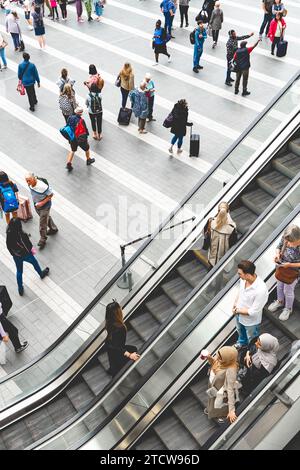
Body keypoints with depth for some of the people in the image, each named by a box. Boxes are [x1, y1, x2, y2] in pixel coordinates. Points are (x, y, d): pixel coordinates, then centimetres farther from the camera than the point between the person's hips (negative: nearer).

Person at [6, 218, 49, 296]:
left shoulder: (9, 234, -22)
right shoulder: (23, 235, -34)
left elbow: (8, 246, -7)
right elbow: (29, 245, -19)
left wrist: (13, 254, 11)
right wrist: (31, 249, 4)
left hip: (16, 256, 3)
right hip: (25, 254, -3)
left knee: (19, 271, 23)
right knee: (35, 263, 29)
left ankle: (20, 289, 35)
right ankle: (42, 274, 58)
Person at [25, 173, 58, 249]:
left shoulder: (42, 186, -36)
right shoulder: (30, 184, -13)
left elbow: (51, 195, -23)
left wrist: (42, 203, -27)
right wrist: (35, 202, 10)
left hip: (44, 206, -7)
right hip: (36, 205, 7)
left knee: (43, 223, 2)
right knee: (47, 217, 28)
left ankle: (43, 239, 19)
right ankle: (53, 229, 52)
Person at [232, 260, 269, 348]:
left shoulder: (261, 290, -42)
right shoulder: (243, 279, -21)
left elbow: (253, 312, -30)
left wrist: (237, 310, -19)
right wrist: (235, 304, -6)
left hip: (251, 321, -6)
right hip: (239, 315, 6)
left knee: (252, 340, 25)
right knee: (240, 331, 37)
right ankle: (242, 341, 68)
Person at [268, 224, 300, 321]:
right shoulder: (285, 238, -21)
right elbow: (279, 247, -1)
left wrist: (290, 265, -29)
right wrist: (277, 254, -20)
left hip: (292, 272, -5)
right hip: (281, 267, 5)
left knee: (288, 291, 19)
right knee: (280, 286, 29)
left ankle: (288, 309, 48)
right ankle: (280, 301, 59)